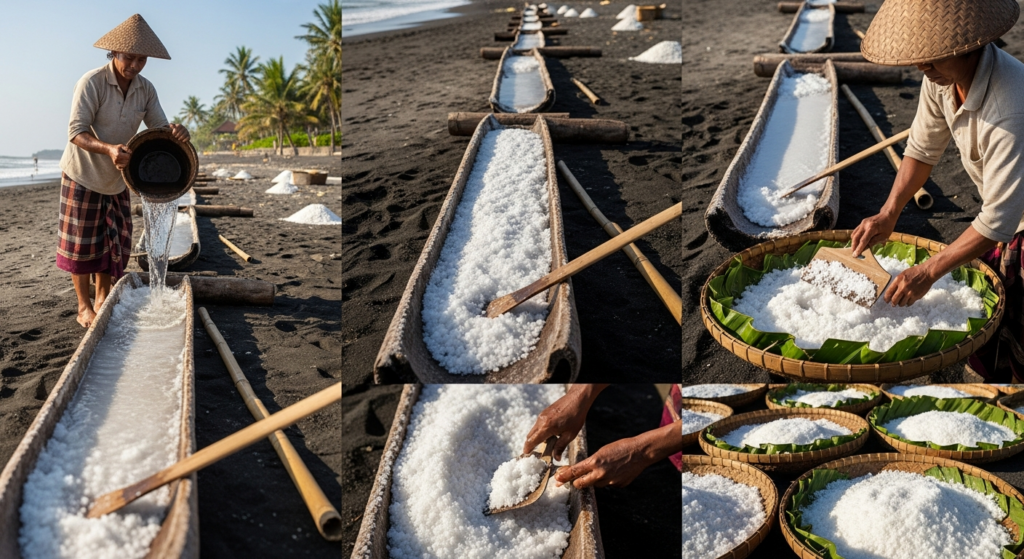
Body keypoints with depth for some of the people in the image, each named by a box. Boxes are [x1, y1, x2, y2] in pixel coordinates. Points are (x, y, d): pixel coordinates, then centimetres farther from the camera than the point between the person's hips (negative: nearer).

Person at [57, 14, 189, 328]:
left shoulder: (146, 90, -5)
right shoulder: (91, 82, -21)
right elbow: (76, 132, -25)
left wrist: (176, 133, -31)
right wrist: (109, 149, -44)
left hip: (116, 179, 5)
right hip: (83, 175, -5)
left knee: (115, 243, 9)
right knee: (81, 243, 2)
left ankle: (102, 301, 23)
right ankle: (84, 308, 13)